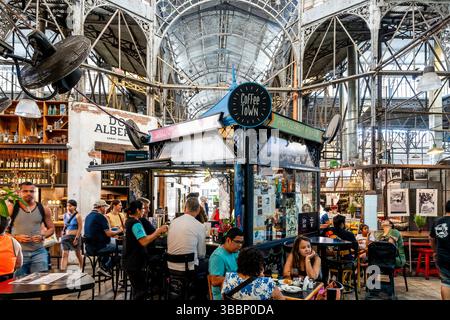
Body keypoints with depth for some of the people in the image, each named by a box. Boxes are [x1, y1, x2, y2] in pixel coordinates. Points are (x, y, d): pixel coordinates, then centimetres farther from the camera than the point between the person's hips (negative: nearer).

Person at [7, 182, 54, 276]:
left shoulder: (43, 209, 4)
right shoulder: (11, 208, -1)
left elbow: (51, 228, 12)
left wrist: (42, 236, -7)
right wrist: (16, 237, -14)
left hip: (39, 251, 1)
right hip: (18, 252, -1)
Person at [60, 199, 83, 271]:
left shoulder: (77, 216, -11)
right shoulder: (65, 215, 6)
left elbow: (80, 228, -12)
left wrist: (76, 238, -17)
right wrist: (63, 231, 8)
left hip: (74, 236, -4)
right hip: (66, 237, 4)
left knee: (78, 254, 11)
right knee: (64, 254, -6)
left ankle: (81, 269, 28)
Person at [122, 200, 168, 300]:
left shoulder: (129, 221, 12)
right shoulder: (135, 223, -20)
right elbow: (144, 242, -31)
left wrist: (157, 233, 6)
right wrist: (159, 231, -25)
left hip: (130, 261, 11)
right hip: (134, 263, -11)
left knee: (138, 288, 20)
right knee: (141, 290, -5)